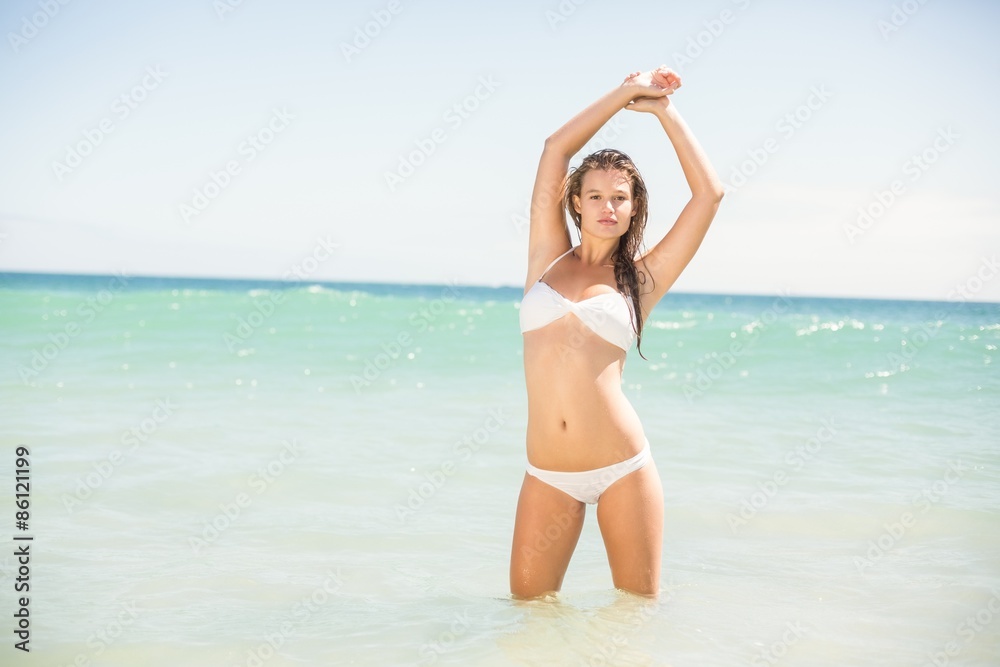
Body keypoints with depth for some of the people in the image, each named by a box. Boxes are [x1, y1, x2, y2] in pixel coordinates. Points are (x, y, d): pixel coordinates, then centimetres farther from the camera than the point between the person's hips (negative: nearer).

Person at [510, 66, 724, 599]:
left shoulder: (640, 279, 6)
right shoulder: (548, 259, 10)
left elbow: (709, 193, 3)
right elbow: (556, 148, 5)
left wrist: (664, 111, 9)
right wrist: (628, 91, 7)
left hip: (622, 469, -1)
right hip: (547, 474, 1)